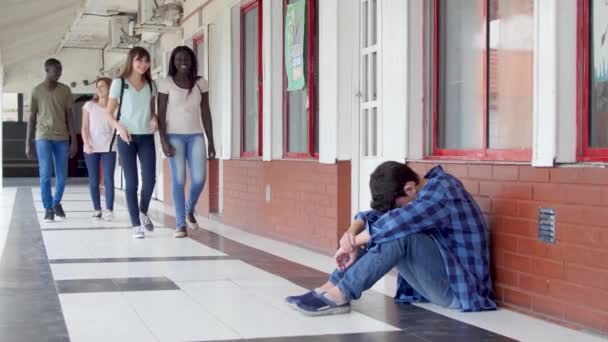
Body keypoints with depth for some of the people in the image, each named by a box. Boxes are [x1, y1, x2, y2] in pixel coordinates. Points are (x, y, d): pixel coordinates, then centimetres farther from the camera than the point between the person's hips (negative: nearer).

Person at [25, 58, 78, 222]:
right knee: (45, 175, -7)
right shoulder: (37, 91, 2)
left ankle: (56, 203, 26)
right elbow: (32, 118, 4)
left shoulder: (65, 90, 6)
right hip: (43, 137, -2)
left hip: (62, 138, 2)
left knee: (62, 175, 4)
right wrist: (28, 143, 1)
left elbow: (69, 115, 6)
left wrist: (73, 140, 1)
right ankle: (48, 209, 2)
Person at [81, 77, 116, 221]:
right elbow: (85, 128, 1)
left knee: (108, 179, -10)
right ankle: (97, 209, 9)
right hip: (91, 148, 1)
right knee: (93, 181, 3)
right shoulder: (89, 105, 5)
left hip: (108, 148, -1)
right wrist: (86, 144, -13)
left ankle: (109, 210, -11)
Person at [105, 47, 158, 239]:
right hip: (126, 138, -3)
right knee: (131, 182, -2)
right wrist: (119, 127, -19)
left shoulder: (150, 85, 10)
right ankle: (136, 224, 5)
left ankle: (143, 212, 23)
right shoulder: (119, 83, 0)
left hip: (147, 137, 3)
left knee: (149, 180, -6)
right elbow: (109, 113, 0)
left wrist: (154, 119, -4)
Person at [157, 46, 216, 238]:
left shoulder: (200, 83, 6)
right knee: (178, 179, -7)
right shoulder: (166, 83, -2)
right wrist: (163, 141, -12)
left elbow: (205, 113, 7)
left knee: (199, 178, -8)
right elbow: (161, 114, -4)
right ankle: (180, 223, 1)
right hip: (174, 136, -2)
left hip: (196, 135, 2)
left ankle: (189, 210, 22)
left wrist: (211, 141, 4)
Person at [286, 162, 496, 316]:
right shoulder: (419, 195, 8)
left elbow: (398, 221, -30)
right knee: (378, 231, 2)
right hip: (439, 281, 9)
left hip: (460, 288, -9)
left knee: (399, 232, -28)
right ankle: (330, 288, -9)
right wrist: (351, 233, -15)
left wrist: (354, 243, -18)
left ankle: (339, 295, -25)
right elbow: (374, 216, 6)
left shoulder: (442, 189, -19)